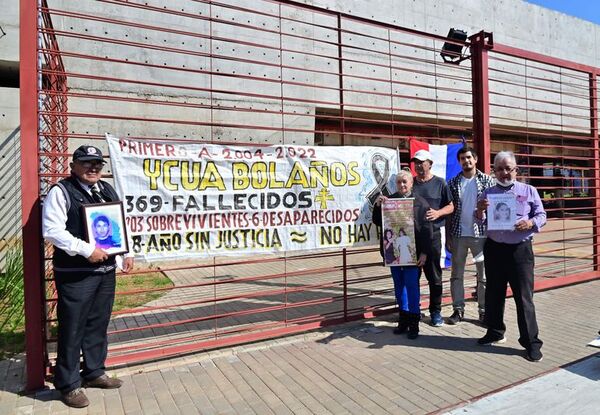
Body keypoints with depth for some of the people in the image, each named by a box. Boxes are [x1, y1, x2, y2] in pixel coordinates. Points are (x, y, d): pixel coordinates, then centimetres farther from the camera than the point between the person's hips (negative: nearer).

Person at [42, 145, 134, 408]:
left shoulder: (108, 190, 13)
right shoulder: (61, 191, -8)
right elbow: (52, 230, -16)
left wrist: (127, 254, 10)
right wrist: (87, 250, -20)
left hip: (106, 270, 7)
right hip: (75, 274, -6)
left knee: (98, 324, 17)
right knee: (73, 329, 3)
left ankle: (94, 372, 34)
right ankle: (68, 384, 20)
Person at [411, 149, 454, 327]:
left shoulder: (439, 183, 3)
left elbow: (451, 207, 4)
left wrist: (438, 212, -16)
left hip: (433, 233, -2)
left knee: (434, 274, 5)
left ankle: (435, 311, 18)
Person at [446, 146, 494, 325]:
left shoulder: (487, 181, 2)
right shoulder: (452, 183, 5)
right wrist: (447, 236, 1)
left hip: (481, 233, -1)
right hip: (458, 234, 1)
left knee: (484, 275, 6)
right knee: (456, 275, 8)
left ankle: (484, 310, 18)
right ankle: (458, 309, 18)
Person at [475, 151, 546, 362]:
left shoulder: (529, 191, 5)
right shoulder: (488, 192, 8)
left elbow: (542, 215, 4)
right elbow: (480, 221, 4)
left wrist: (531, 223, -18)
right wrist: (480, 210, -18)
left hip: (520, 249, -2)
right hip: (494, 249, 3)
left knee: (524, 297, -1)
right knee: (493, 294, 13)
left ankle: (531, 342, 10)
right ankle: (495, 332, 29)